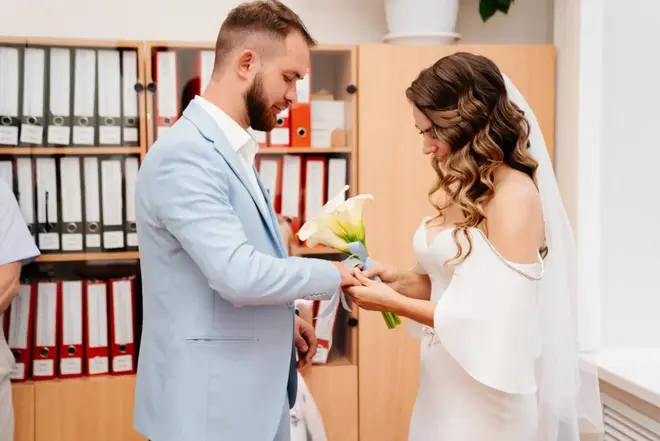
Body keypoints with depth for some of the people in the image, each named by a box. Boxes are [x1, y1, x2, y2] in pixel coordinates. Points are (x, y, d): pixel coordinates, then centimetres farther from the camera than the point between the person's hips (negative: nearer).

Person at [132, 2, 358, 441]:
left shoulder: (234, 150, 10)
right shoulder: (185, 153, -21)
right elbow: (238, 274, -28)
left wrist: (283, 318, 8)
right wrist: (331, 273, -14)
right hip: (209, 402, -9)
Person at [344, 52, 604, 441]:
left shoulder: (515, 194, -19)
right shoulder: (463, 191, 6)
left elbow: (495, 319, -22)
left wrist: (393, 302, -17)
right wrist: (400, 281, -4)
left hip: (490, 393, -7)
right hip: (447, 381, 7)